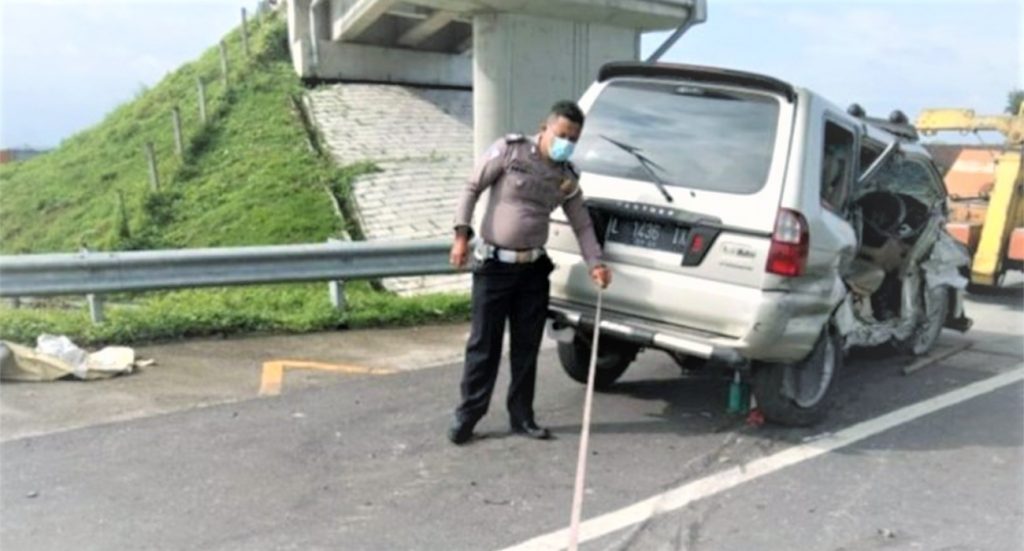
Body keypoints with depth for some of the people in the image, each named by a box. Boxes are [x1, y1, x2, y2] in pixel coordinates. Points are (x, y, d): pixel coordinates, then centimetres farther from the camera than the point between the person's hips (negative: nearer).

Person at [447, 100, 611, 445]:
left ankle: (522, 417, 21)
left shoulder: (567, 178, 5)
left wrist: (595, 264, -3)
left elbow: (582, 225, 10)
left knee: (527, 347, 9)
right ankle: (467, 415, 12)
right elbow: (472, 189, -5)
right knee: (484, 344, 1)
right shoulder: (509, 150, -7)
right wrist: (462, 234, -12)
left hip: (533, 268, 4)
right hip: (494, 265, -4)